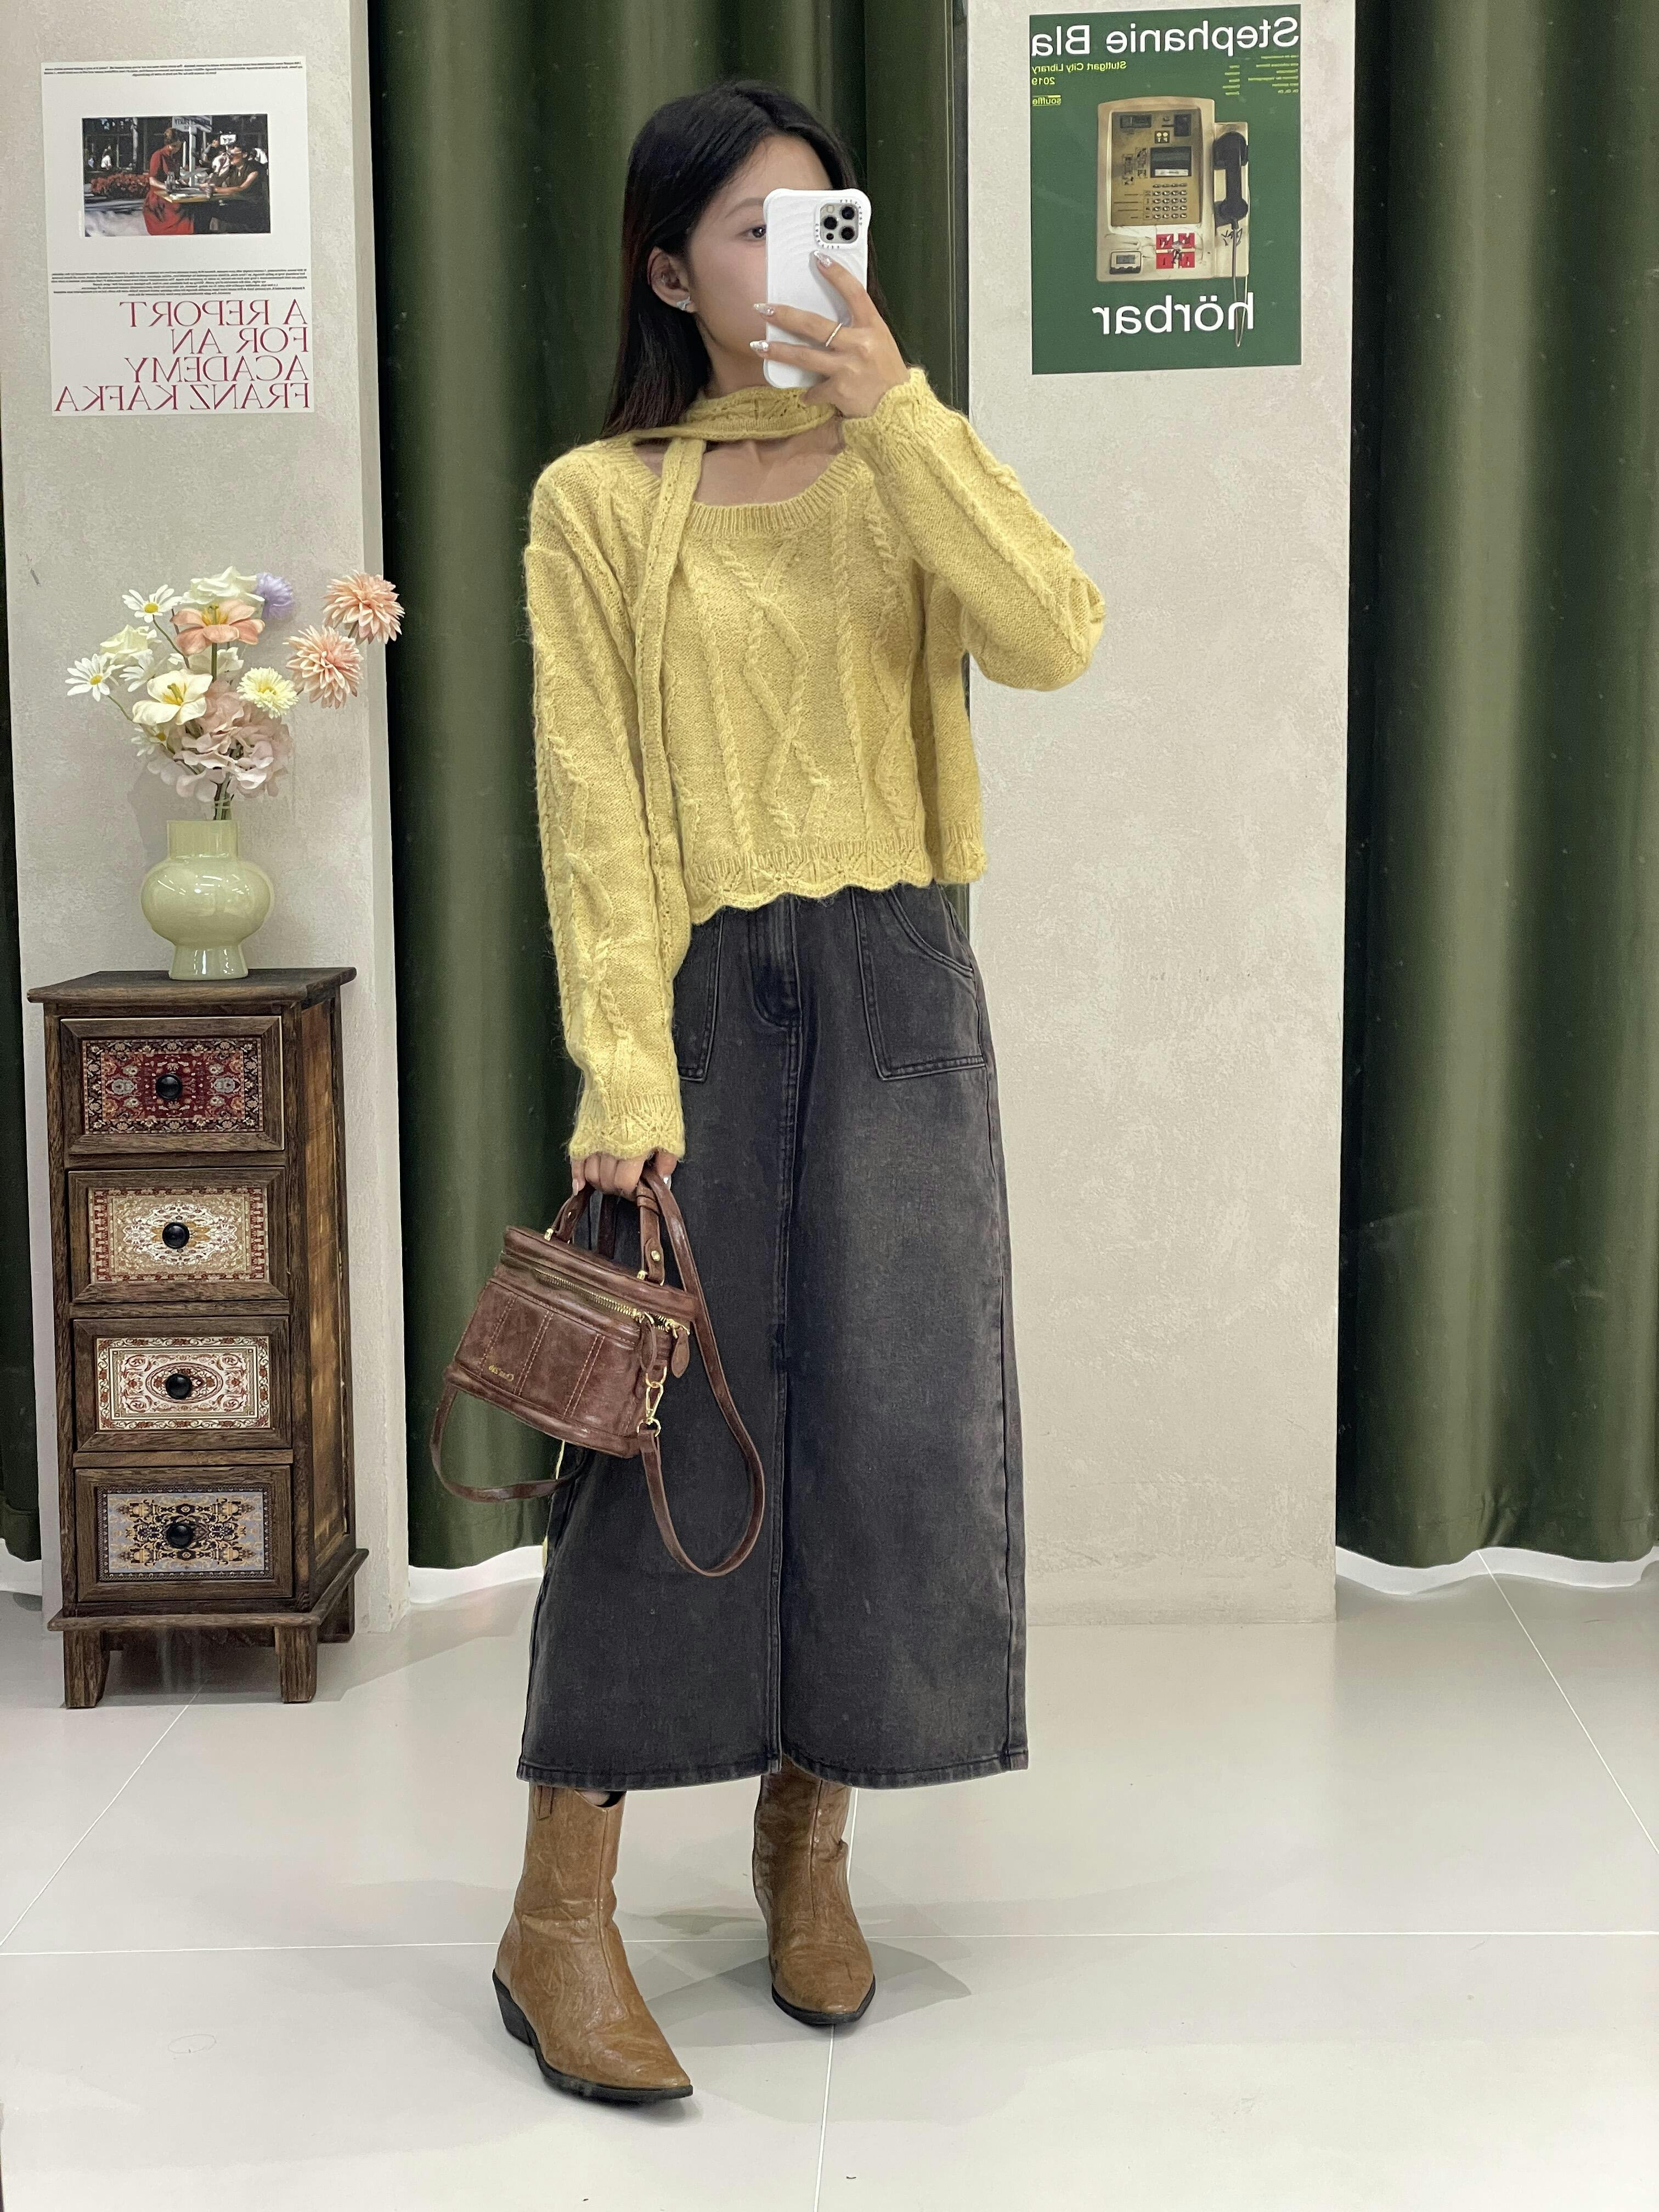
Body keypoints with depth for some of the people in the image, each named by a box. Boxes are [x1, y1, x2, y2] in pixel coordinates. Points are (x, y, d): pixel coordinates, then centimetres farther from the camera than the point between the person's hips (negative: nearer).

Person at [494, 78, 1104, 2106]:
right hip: (704, 986, -3)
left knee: (889, 1410, 3)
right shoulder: (598, 501, 1)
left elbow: (1055, 641, -10)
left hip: (894, 983, 3)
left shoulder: (897, 471, 9)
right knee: (674, 1418, -4)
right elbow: (592, 805, -6)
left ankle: (808, 1839, 23)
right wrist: (623, 1072, -15)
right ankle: (560, 1917, 6)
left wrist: (900, 413, -13)